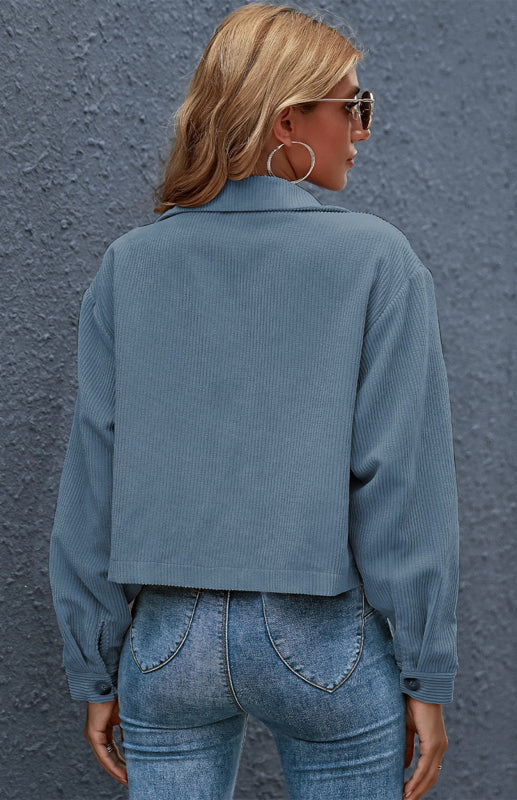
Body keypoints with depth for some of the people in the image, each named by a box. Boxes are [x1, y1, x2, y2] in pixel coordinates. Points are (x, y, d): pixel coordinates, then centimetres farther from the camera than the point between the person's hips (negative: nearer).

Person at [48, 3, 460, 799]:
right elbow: (403, 477, -10)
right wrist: (427, 675, -2)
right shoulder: (377, 259, -7)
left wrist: (96, 670, 8)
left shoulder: (129, 266, 0)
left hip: (166, 640, 3)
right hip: (324, 642, -2)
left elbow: (92, 482, 0)